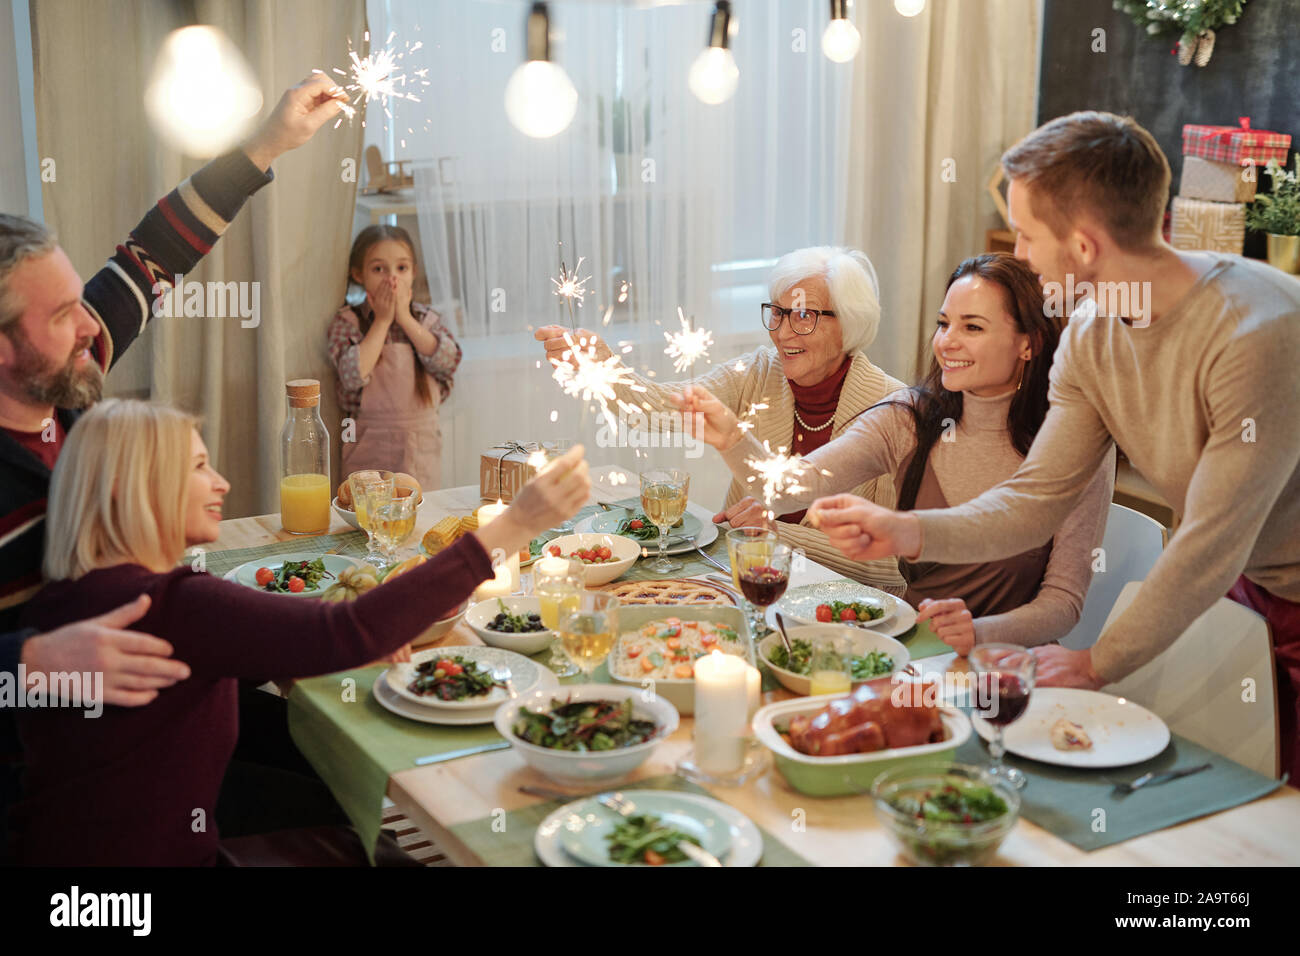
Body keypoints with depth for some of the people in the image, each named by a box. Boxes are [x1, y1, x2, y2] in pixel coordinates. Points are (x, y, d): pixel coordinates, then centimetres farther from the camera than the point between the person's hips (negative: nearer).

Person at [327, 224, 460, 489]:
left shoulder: (425, 318, 5)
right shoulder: (347, 321, -3)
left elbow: (448, 361, -12)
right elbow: (354, 375, -20)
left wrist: (405, 318, -11)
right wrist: (382, 321, -12)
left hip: (422, 448, 3)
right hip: (370, 448, -2)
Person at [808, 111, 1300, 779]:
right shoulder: (1090, 334, -6)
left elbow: (1212, 544, -26)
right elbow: (1036, 498, -5)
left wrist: (1097, 664, -17)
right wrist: (909, 532, -21)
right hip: (1242, 585, 6)